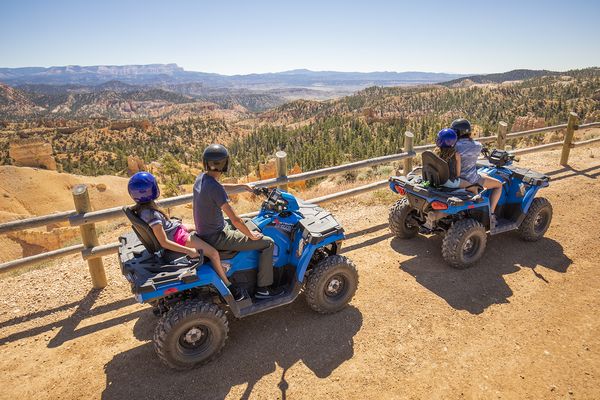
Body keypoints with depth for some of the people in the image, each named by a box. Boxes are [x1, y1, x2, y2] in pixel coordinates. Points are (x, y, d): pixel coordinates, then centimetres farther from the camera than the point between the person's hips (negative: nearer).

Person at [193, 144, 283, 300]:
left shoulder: (201, 178, -1)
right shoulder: (215, 188, -30)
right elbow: (234, 219, -28)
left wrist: (241, 186, 23)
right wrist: (251, 235, -14)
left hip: (205, 232, 10)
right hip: (217, 238, -10)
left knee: (247, 225, 33)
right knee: (268, 243, -6)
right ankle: (263, 288, 6)